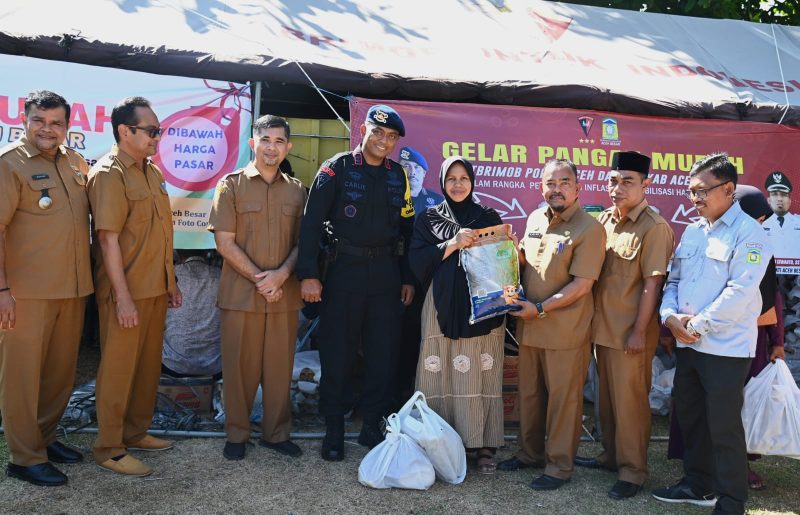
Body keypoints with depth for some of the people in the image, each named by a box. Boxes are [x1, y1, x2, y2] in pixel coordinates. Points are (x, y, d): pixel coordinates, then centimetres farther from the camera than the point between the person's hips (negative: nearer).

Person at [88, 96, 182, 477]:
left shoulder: (153, 172, 12)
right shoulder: (109, 174, -13)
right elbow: (108, 239, -18)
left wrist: (170, 281, 16)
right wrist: (123, 297, -21)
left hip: (155, 289, 8)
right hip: (126, 292, -8)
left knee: (149, 364, 16)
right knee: (118, 369, 2)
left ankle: (136, 432, 31)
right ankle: (109, 449, 14)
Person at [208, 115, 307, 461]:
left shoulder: (296, 190, 9)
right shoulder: (231, 185, 1)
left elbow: (302, 242, 7)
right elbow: (225, 242, -5)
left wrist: (281, 274, -11)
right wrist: (258, 278, -12)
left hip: (285, 294, 3)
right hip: (240, 295, -2)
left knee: (280, 366, 8)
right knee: (239, 367, 6)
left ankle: (276, 433, 23)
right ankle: (237, 434, 21)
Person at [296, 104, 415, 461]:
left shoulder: (398, 176, 10)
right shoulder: (337, 168, -3)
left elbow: (407, 229, 15)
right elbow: (311, 222, -8)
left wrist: (408, 278, 11)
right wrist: (308, 274, -15)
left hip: (385, 273, 4)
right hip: (344, 271, -4)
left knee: (383, 354, 8)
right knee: (337, 354, 3)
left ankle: (372, 427, 22)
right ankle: (334, 430, 18)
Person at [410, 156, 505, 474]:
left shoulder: (488, 217, 13)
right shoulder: (428, 219, 11)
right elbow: (417, 261, -1)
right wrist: (452, 245, -11)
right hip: (443, 309, 0)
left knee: (481, 376, -2)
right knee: (443, 376, -3)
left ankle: (485, 446, 8)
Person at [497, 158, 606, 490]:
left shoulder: (589, 229, -12)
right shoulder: (535, 219, 9)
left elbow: (581, 285, -16)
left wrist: (540, 308, -19)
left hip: (565, 332, -6)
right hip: (529, 326, 7)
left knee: (562, 398, 6)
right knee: (529, 393, 17)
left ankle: (559, 465, 21)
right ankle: (530, 453, 34)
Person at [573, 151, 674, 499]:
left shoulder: (654, 227, -14)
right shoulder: (603, 220, 7)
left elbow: (652, 283, -15)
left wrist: (639, 331, -15)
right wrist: (593, 319, 10)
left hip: (631, 331, -7)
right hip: (603, 326, 7)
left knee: (629, 400, 3)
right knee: (607, 397, 18)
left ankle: (632, 471, 17)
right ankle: (611, 455, 34)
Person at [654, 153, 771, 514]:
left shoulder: (748, 234, -11)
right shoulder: (692, 231, 12)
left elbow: (739, 293, -19)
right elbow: (673, 280, 13)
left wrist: (697, 325, -16)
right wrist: (670, 316, -4)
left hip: (726, 347, -7)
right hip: (688, 344, 7)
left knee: (723, 427, 1)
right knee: (689, 417, 17)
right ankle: (698, 485, 34)